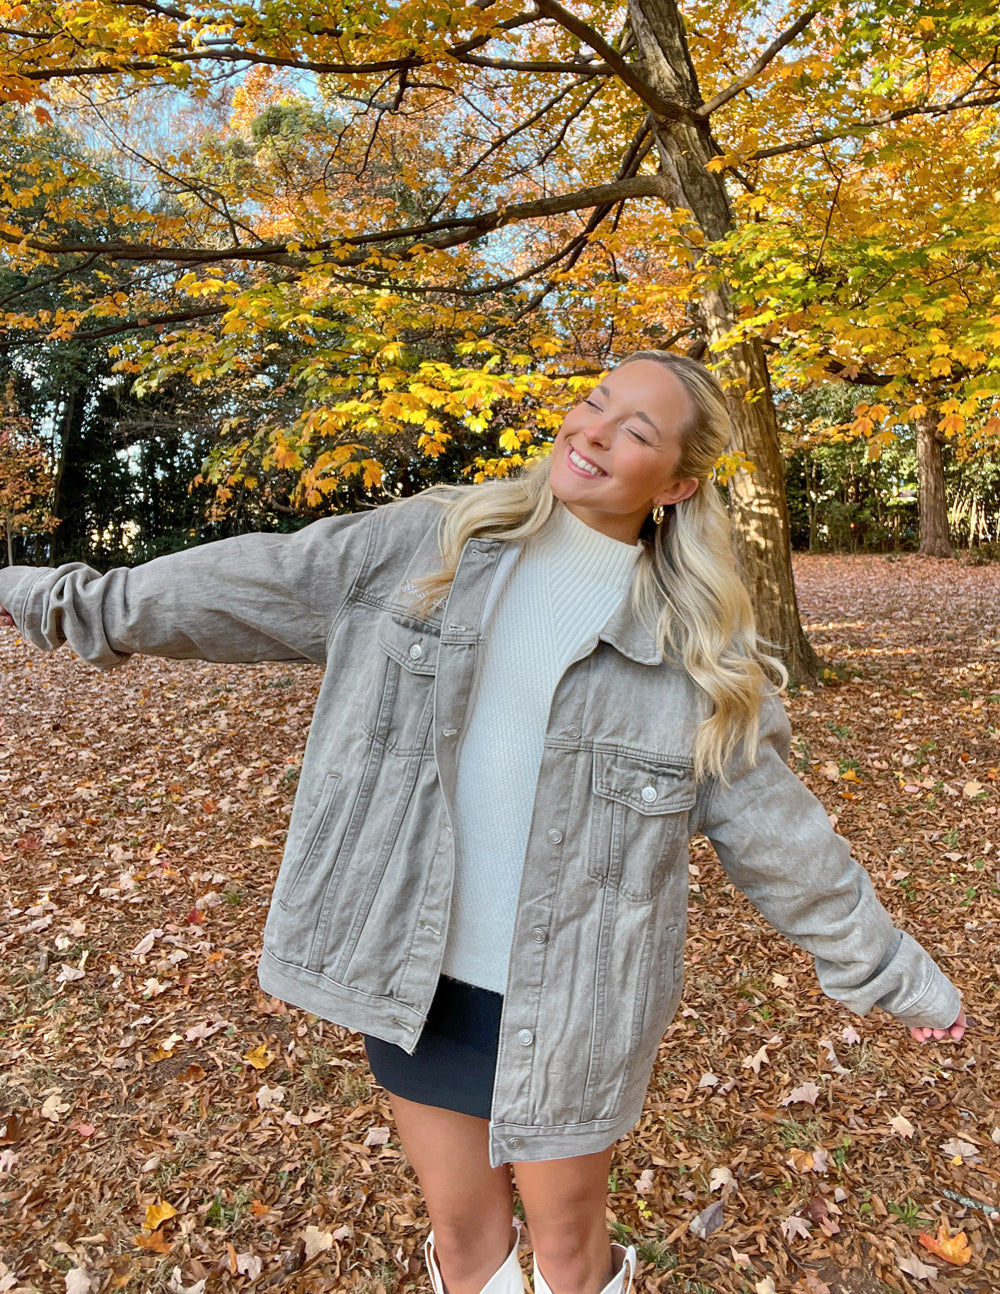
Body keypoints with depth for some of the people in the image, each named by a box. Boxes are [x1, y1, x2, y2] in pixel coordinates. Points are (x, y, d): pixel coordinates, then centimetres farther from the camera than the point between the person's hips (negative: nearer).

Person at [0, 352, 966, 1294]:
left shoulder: (699, 646, -7)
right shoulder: (425, 546, -5)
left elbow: (774, 827, -1)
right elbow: (246, 588, -1)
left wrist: (891, 973, 5)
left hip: (570, 1000, -1)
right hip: (416, 980, 2)